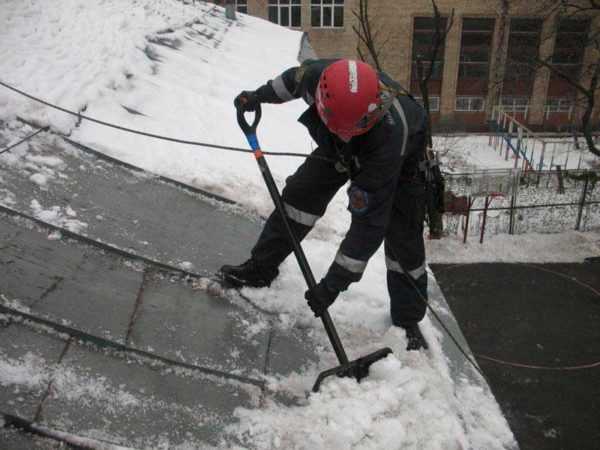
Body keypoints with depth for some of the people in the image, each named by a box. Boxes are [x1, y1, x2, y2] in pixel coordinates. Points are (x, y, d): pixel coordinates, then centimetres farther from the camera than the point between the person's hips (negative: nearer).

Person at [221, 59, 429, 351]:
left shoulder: (388, 135, -48)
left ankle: (407, 322, 10)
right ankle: (260, 268, 16)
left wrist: (334, 283, -41)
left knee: (403, 238, -9)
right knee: (299, 195, -3)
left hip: (400, 160, -4)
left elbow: (369, 221, -44)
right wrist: (261, 94, -4)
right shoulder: (320, 75, -38)